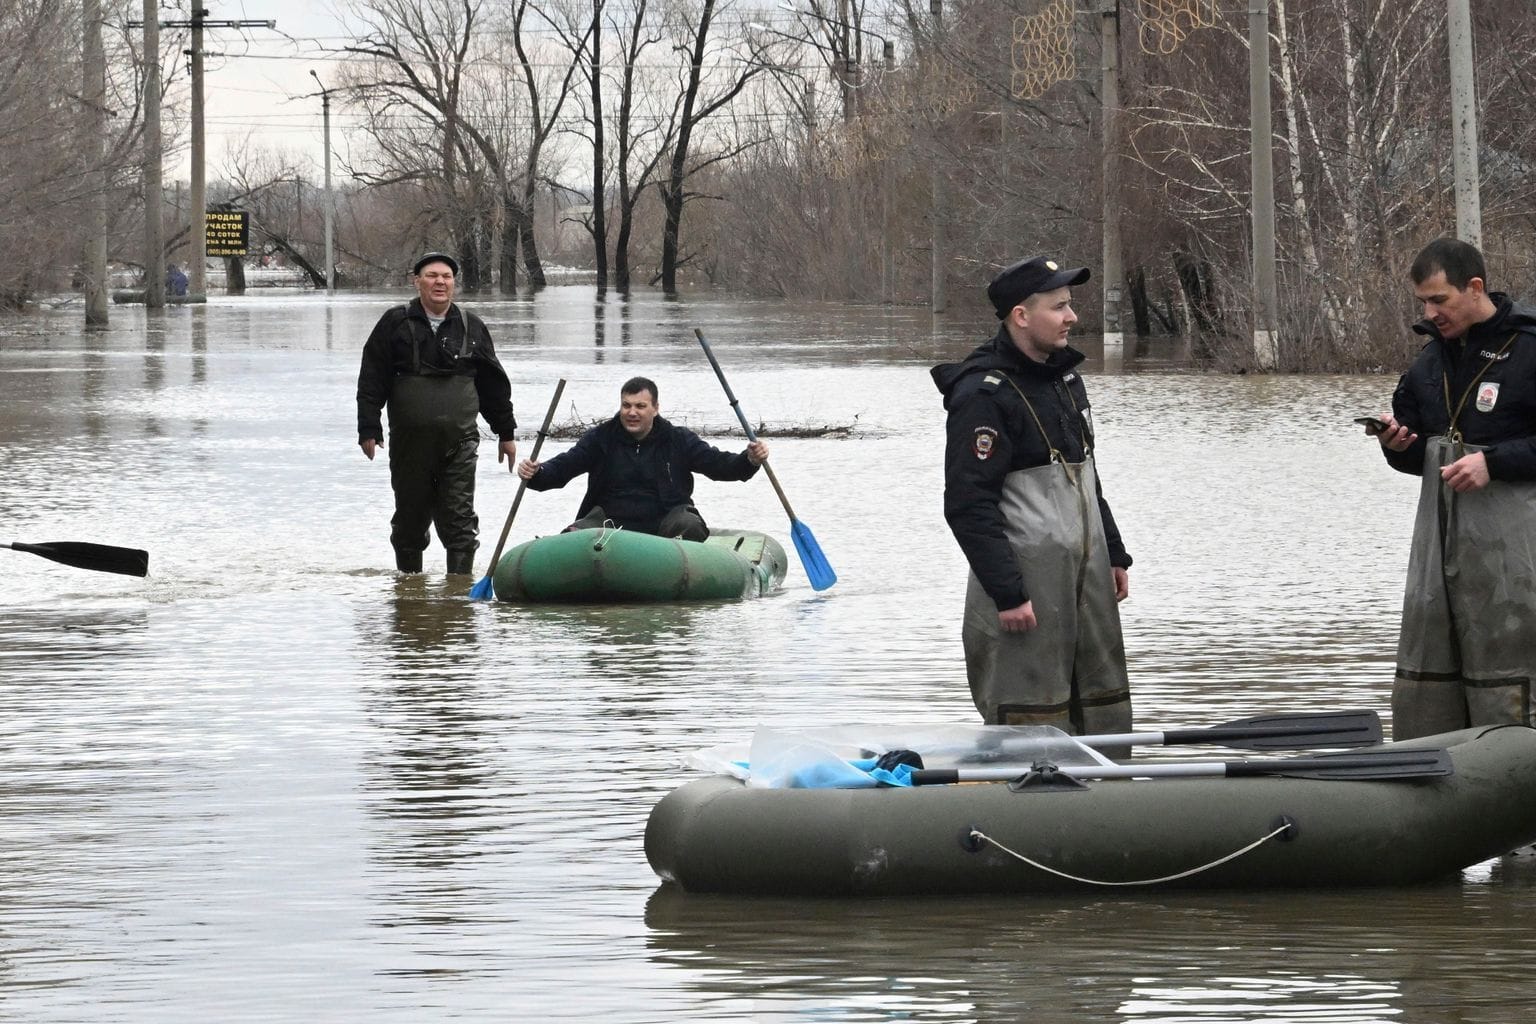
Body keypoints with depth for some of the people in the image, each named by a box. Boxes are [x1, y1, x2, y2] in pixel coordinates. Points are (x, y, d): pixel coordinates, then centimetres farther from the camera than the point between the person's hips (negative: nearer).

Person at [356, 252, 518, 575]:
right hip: (409, 440, 0)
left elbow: (494, 384, 16)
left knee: (459, 520, -6)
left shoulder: (471, 327, 9)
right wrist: (369, 430, -5)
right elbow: (371, 382, 1)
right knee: (410, 520, 9)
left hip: (459, 441, 0)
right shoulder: (395, 324, 2)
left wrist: (506, 432, 17)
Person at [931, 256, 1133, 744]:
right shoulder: (984, 395, -15)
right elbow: (968, 506, -19)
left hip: (1085, 574, 9)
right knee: (1031, 717, -7)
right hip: (1026, 575, -9)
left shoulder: (1065, 377, 13)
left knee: (1104, 707, 11)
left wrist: (1114, 554, 21)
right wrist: (1008, 593, -21)